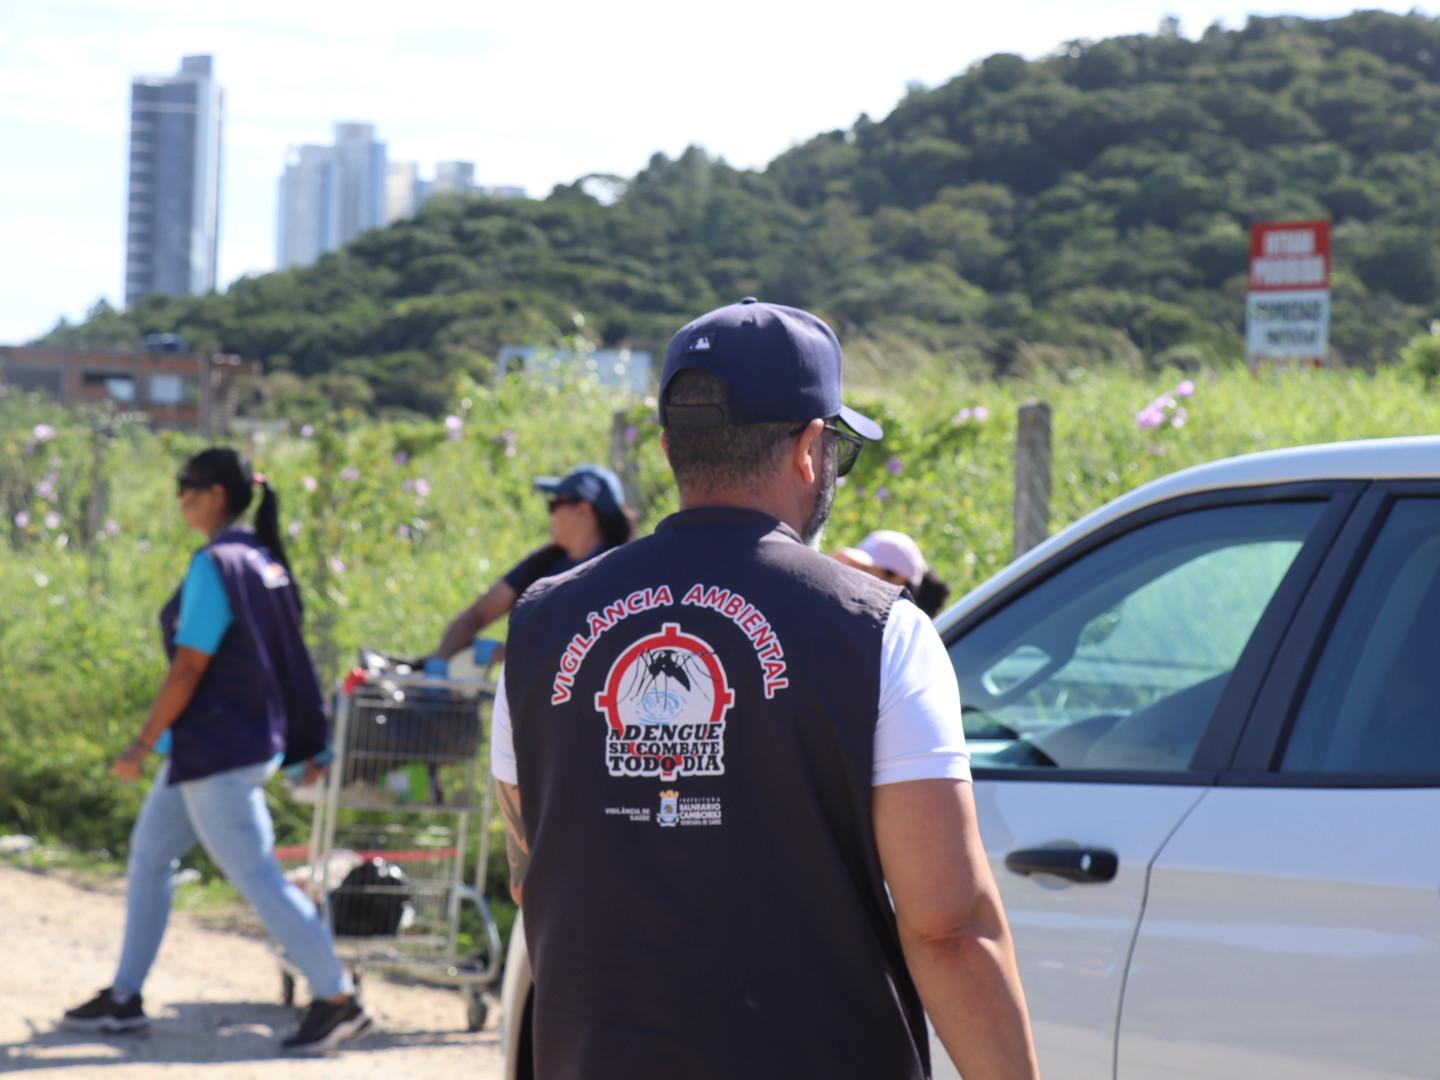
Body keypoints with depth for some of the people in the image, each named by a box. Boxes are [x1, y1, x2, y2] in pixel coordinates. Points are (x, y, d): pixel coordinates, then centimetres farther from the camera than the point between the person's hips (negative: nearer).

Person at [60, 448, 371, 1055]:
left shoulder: (215, 567, -18)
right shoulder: (264, 559, 9)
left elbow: (189, 667, -20)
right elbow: (284, 658, 13)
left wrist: (143, 744, -15)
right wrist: (307, 747, 19)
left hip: (218, 753, -10)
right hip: (252, 738, 10)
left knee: (257, 878, -5)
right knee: (148, 856, 16)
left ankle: (337, 1000, -2)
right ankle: (123, 998, 22)